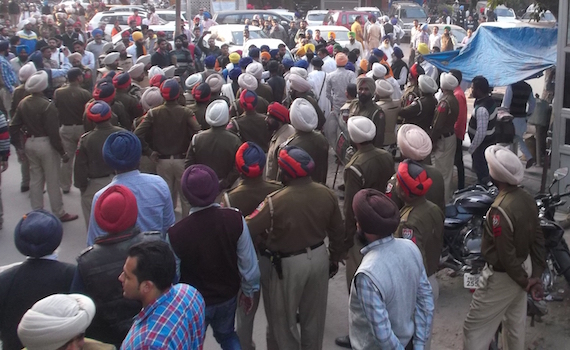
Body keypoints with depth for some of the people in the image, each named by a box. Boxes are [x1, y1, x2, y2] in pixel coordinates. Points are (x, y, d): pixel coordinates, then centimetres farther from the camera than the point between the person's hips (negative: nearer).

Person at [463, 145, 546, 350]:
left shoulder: (500, 210, -32)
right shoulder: (527, 199, -5)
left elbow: (506, 256, -26)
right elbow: (538, 240, 2)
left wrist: (525, 282, -12)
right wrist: (536, 274, 4)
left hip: (502, 276, -8)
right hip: (523, 269, 8)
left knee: (474, 329, 4)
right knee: (515, 324, 27)